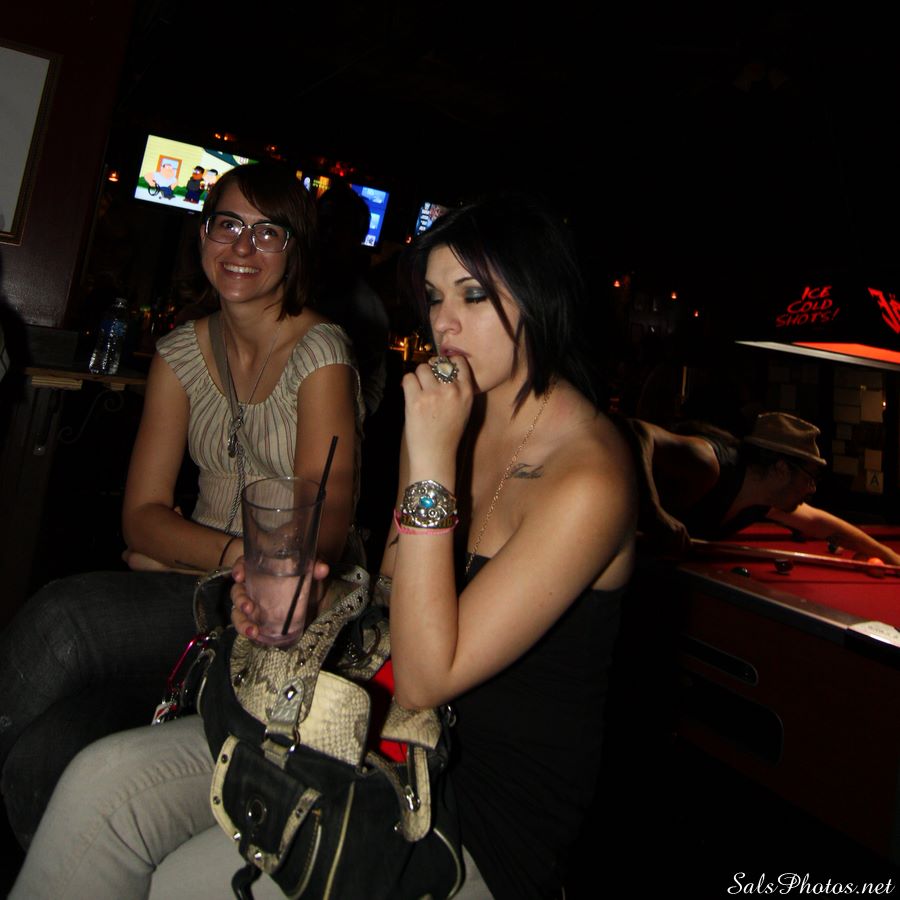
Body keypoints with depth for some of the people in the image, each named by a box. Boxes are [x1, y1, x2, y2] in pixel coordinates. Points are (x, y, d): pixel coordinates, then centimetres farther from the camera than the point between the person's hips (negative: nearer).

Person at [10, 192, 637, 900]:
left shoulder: (589, 477, -22)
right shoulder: (458, 415, 2)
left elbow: (425, 679, -23)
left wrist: (431, 463, -28)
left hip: (488, 799, -5)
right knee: (105, 781, -9)